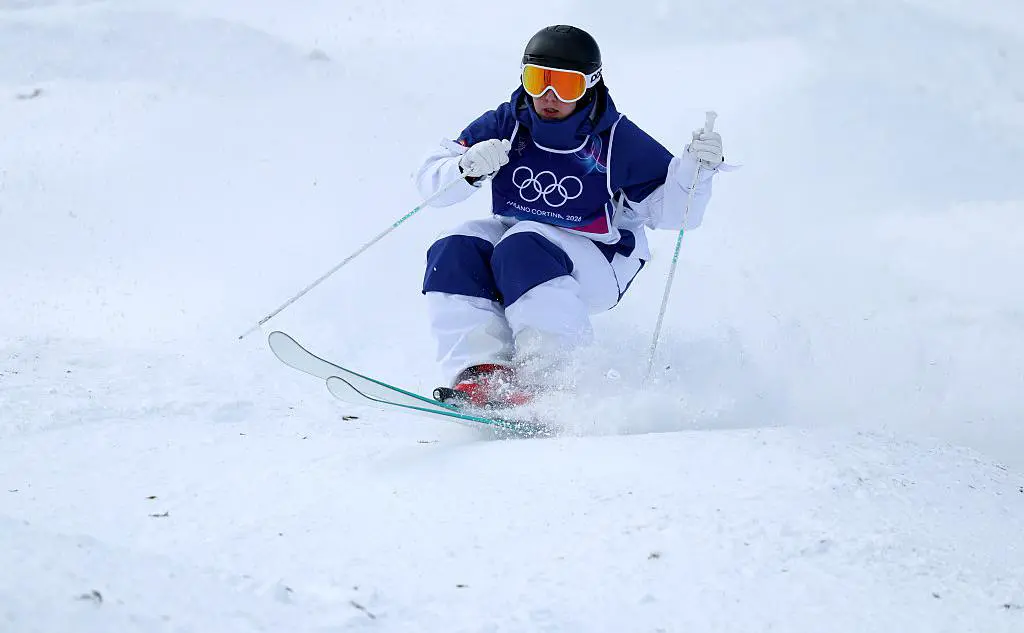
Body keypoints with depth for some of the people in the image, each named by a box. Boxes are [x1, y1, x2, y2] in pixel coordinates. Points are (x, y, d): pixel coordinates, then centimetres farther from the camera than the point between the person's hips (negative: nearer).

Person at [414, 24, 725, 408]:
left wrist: (694, 168, -23)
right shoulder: (505, 125, -1)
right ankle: (481, 370, -35)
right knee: (453, 254, -23)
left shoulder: (618, 141, -7)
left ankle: (542, 374, -41)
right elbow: (429, 181, -3)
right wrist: (469, 170, -25)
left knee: (521, 249, -34)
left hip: (593, 265, -4)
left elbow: (672, 211, -4)